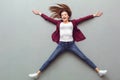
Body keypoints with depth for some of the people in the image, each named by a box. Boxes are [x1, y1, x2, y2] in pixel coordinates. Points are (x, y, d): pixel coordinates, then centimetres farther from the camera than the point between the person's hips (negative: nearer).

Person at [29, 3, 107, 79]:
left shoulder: (73, 22, 10)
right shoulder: (58, 23, 11)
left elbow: (83, 18, 12)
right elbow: (48, 18, 19)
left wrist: (94, 15, 14)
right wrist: (40, 13, 26)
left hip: (71, 44, 0)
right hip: (61, 44, 1)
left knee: (84, 58, -4)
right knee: (50, 60, -3)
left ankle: (99, 71, -3)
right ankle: (37, 73, -1)